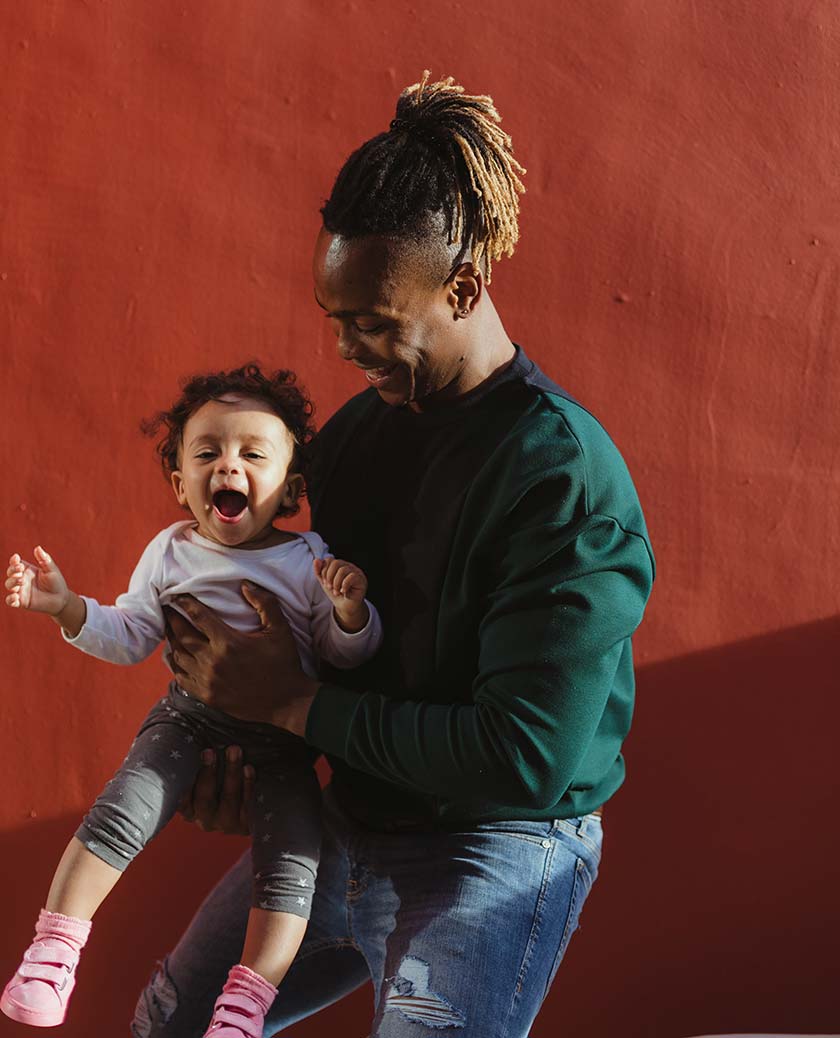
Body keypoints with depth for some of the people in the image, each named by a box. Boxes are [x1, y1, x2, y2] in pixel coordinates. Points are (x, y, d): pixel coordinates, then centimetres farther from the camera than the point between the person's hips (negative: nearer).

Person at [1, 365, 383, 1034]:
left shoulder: (311, 562, -5)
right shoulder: (171, 552, 2)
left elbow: (348, 656, -2)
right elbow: (128, 638, 8)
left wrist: (351, 610, -24)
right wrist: (67, 607, -8)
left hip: (281, 734, -1)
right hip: (190, 715, 1)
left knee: (291, 864, -13)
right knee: (120, 814, -19)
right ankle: (54, 949, -7)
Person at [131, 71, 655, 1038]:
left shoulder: (567, 473, -23)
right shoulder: (355, 429, 2)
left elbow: (525, 760, -28)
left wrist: (294, 702, -21)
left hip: (495, 856, -8)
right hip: (344, 821, 8)